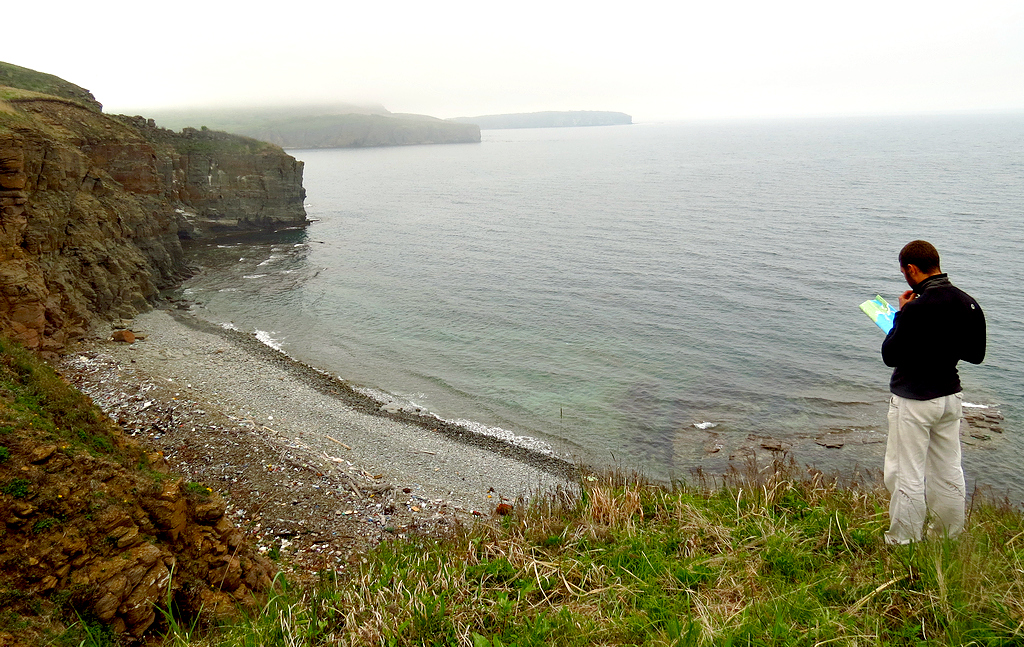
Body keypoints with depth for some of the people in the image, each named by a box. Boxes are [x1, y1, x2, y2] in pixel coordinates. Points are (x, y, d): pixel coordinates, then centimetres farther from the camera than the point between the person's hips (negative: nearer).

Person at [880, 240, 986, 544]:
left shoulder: (917, 309, -24)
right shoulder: (969, 304, 0)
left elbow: (890, 356, -16)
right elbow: (976, 354, 10)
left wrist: (901, 313, -9)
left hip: (914, 402, -8)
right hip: (951, 397, 8)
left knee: (906, 476, 3)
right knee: (949, 472, 18)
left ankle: (902, 544, 12)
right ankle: (948, 540, 32)